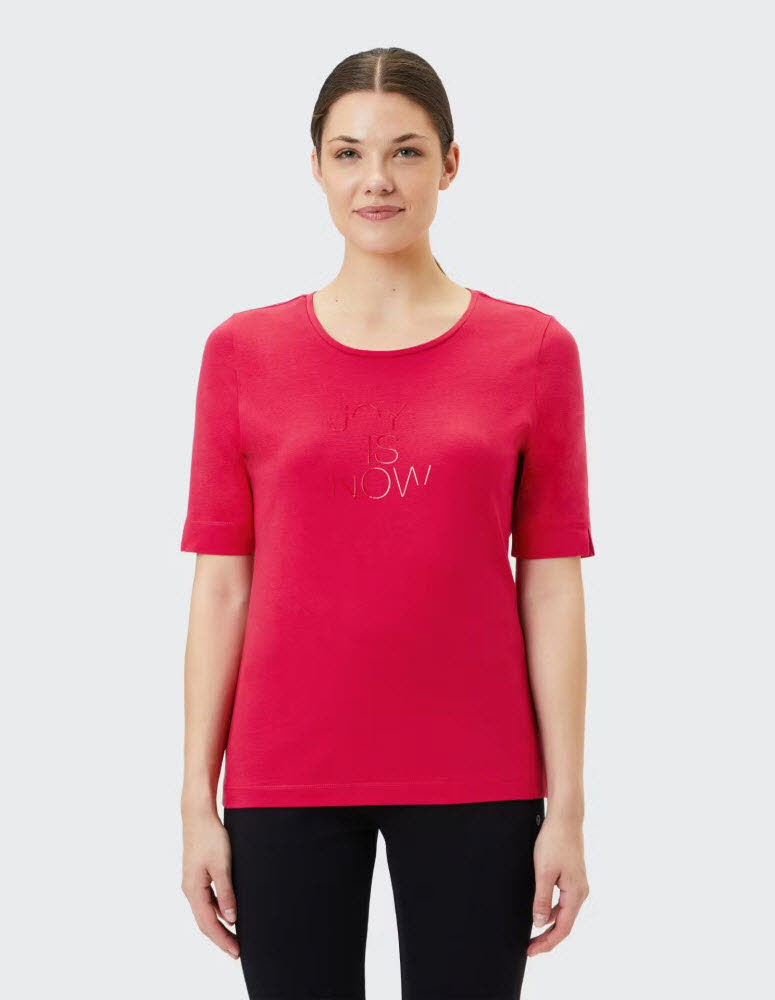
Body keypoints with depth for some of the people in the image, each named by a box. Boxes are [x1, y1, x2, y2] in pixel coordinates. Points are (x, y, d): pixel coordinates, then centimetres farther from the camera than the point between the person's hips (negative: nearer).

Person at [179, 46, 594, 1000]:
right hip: (288, 777, 1)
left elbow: (551, 590, 0)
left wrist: (567, 806, -2)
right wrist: (198, 799, 0)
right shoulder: (243, 351, 2)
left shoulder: (533, 350, 0)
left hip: (473, 779, 0)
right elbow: (221, 587, 2)